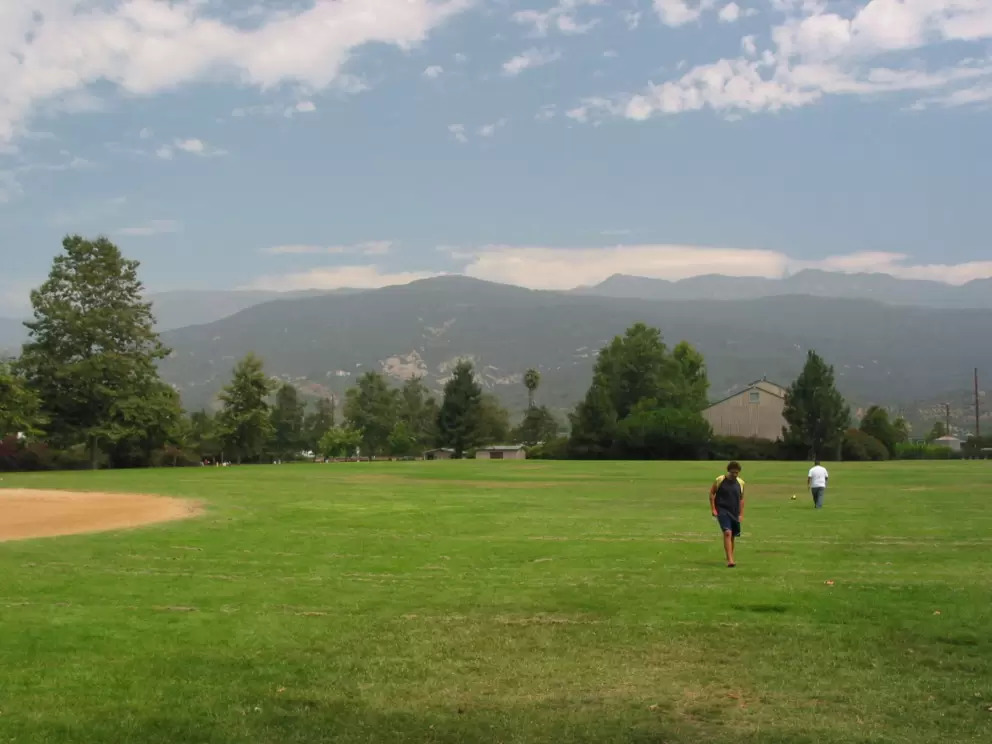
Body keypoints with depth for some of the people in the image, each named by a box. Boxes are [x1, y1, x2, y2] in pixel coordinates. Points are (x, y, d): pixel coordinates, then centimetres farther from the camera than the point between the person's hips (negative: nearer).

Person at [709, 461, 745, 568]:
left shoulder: (740, 483, 4)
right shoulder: (720, 480, -6)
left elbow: (741, 499, 13)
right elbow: (711, 493, 2)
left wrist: (741, 514, 9)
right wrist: (713, 509, -4)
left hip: (734, 513, 4)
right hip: (722, 511, -4)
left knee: (733, 535, 13)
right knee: (727, 533, -20)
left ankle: (730, 557, 34)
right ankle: (730, 560, -24)